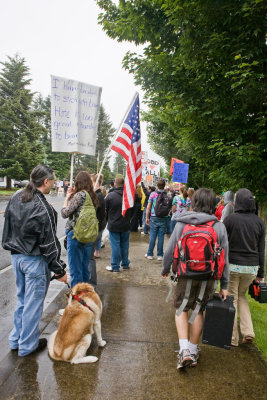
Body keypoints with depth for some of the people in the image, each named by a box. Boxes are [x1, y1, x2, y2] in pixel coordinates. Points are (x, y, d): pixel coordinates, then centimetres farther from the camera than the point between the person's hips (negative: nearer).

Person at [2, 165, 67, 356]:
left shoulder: (16, 197, 1)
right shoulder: (43, 208, -23)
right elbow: (50, 243, -19)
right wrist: (59, 270, -11)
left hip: (16, 256, 8)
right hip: (35, 260, -8)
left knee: (21, 300, 23)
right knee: (33, 303, 9)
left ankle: (16, 339, 38)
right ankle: (27, 345, 26)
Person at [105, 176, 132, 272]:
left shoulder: (110, 196, -13)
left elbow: (105, 210, -4)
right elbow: (133, 211, 7)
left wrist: (109, 220, 13)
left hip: (113, 225, -3)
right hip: (126, 225, 4)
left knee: (115, 245, 3)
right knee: (124, 245, 15)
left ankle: (115, 267, 11)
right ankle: (125, 264, 27)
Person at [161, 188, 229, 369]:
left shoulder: (181, 224, -7)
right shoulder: (219, 227, -4)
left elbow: (170, 251, -2)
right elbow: (224, 258, -1)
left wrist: (165, 269, 15)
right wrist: (224, 285, 7)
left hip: (186, 276, -1)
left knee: (181, 309, 16)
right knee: (198, 311, 17)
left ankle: (184, 349, 4)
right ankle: (193, 351, 31)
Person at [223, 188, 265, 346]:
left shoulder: (231, 219, -10)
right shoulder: (259, 222, 2)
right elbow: (261, 249, 6)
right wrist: (261, 273, 12)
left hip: (232, 265, -4)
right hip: (252, 267, 4)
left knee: (231, 299, 10)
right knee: (241, 295, 24)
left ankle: (233, 338, 18)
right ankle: (248, 332, 15)